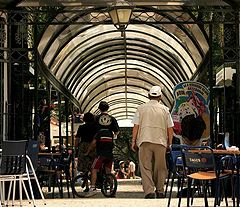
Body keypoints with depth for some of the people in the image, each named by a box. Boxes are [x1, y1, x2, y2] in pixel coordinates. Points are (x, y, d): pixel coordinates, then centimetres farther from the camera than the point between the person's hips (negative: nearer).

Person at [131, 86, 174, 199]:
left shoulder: (141, 108, 4)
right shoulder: (165, 109, 6)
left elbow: (136, 126, 1)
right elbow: (170, 129, 6)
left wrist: (133, 141, 8)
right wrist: (169, 143, 15)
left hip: (145, 141, -1)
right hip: (160, 142, 1)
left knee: (145, 167, -1)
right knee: (160, 167, 12)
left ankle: (149, 191, -13)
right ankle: (159, 190, 15)